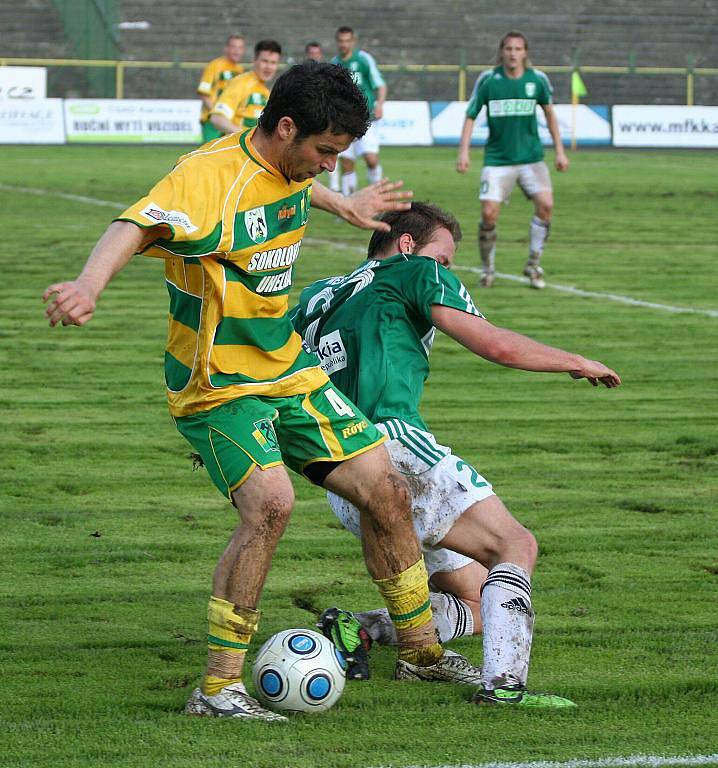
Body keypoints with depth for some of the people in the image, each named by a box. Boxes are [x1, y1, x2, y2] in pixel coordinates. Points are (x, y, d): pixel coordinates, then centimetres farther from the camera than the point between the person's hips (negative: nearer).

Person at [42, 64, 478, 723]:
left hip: (290, 370, 8)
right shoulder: (208, 176, -25)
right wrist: (88, 285, -62)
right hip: (218, 387, -8)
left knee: (386, 491, 6)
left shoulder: (289, 167, 2)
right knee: (270, 501, -29)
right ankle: (218, 687, -18)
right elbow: (137, 227, -43)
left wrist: (344, 205, 46)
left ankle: (422, 650, 28)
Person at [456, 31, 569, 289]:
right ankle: (488, 268, 12)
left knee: (545, 203, -18)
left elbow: (549, 113, 14)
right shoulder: (488, 80, -6)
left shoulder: (537, 79, -1)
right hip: (497, 159, -1)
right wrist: (463, 152, -9)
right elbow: (471, 115, 1)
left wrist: (560, 151, 12)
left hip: (531, 156, 1)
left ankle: (533, 265, 0)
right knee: (489, 214, -12)